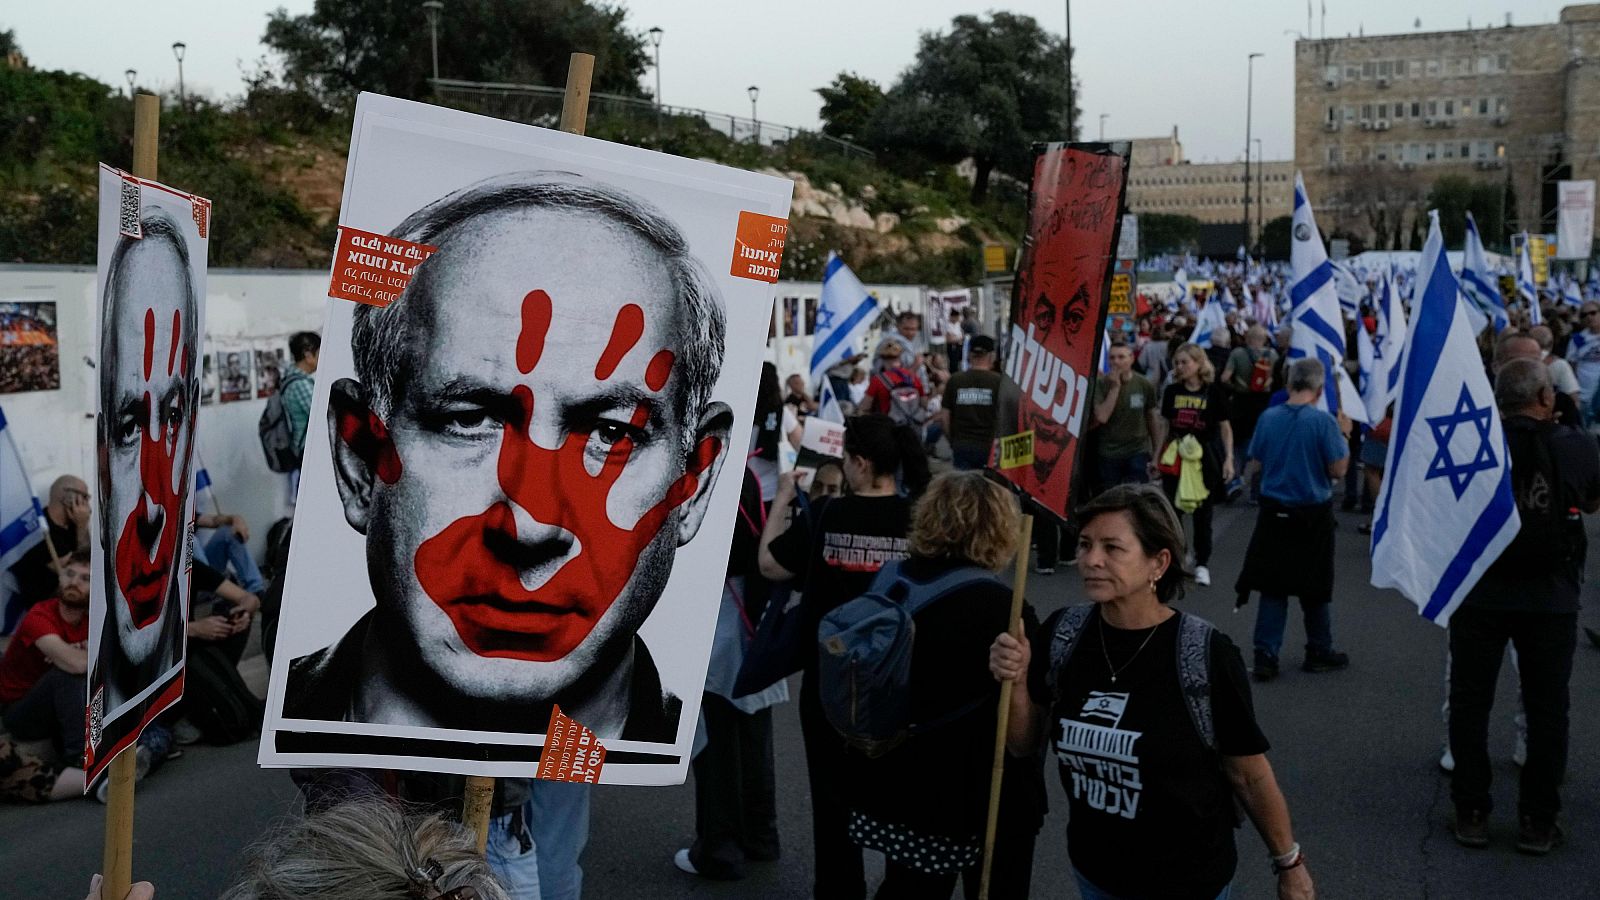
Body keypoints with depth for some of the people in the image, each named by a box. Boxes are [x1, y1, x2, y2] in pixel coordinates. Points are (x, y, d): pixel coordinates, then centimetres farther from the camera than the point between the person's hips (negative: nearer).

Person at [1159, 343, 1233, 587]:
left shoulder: (1214, 392, -5)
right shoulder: (1172, 391, 3)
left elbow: (1225, 427, -1)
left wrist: (1229, 459, -7)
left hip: (1205, 457, -2)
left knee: (1203, 512, 5)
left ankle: (1202, 564, 16)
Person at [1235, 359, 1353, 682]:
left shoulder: (1268, 418, -3)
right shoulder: (1324, 421, -14)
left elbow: (1254, 464, 5)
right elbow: (1338, 470, -11)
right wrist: (1344, 436, 1)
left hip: (1274, 514, 3)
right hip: (1313, 517, -2)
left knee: (1272, 585, 8)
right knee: (1315, 588, 13)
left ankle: (1265, 655, 3)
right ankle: (1319, 652, 27)